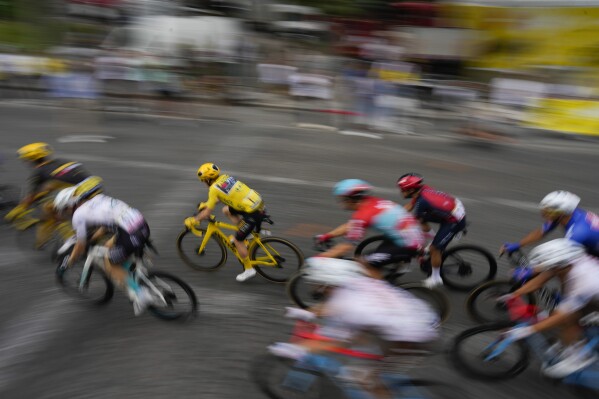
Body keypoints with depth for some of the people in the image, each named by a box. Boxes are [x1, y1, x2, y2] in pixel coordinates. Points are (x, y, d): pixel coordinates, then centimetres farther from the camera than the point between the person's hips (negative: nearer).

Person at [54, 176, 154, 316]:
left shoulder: (78, 214, 3)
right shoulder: (98, 198, 24)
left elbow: (81, 247, 11)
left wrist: (70, 261, 28)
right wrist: (92, 238, 43)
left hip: (131, 235, -8)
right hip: (143, 225, 8)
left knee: (110, 266, 13)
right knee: (109, 246, 27)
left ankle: (140, 294, 6)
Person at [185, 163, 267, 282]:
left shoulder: (214, 188, -10)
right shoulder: (225, 177, 12)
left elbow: (207, 213, -6)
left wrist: (192, 221, 9)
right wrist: (206, 204, 38)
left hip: (253, 213, -8)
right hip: (259, 202, 9)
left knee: (237, 240, 8)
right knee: (226, 210, 23)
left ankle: (249, 270, 19)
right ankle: (243, 238, 23)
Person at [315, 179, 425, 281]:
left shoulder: (362, 215, -20)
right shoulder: (374, 202, 5)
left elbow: (349, 245, -18)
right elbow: (350, 226, 14)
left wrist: (319, 258, -15)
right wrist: (327, 236, 13)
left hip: (408, 245, -9)